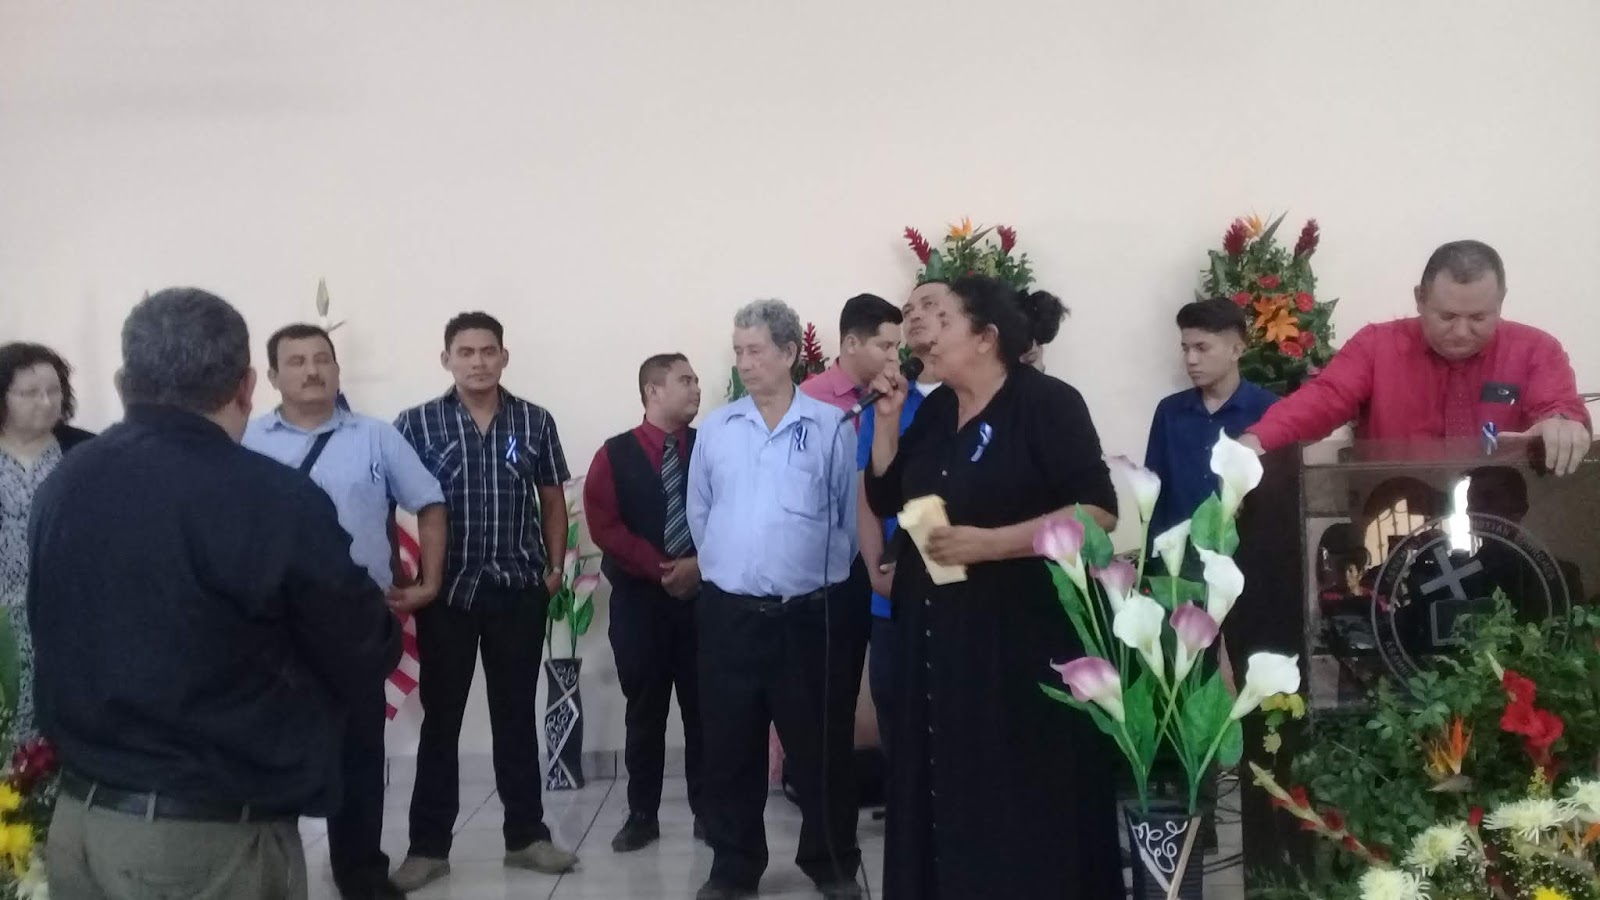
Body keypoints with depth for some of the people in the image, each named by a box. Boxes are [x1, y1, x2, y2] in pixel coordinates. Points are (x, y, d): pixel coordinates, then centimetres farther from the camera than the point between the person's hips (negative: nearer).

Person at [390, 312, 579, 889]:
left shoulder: (535, 422, 3)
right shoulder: (416, 424, -2)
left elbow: (553, 500, 10)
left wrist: (555, 567, 4)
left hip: (519, 591, 1)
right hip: (446, 592, -1)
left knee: (516, 716, 11)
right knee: (440, 720, 7)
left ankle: (526, 835, 22)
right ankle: (428, 847, 17)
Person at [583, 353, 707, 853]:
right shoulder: (615, 454, 1)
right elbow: (604, 525, -6)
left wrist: (701, 564, -14)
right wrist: (660, 568, -13)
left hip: (704, 593, 1)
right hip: (639, 596, -1)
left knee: (703, 708, 5)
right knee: (644, 712, 6)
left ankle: (707, 810, 17)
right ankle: (642, 815, 16)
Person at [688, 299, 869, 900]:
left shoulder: (831, 427, -4)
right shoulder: (716, 429, 6)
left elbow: (853, 517, -1)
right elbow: (699, 513, 13)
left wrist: (821, 575, 4)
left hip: (811, 615, -2)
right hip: (729, 613, 3)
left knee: (821, 750, 8)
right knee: (729, 750, 10)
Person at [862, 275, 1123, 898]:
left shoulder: (1046, 403, -10)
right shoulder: (935, 411, 12)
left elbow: (1098, 512, -16)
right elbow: (887, 500, 14)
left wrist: (986, 543, -22)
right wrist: (887, 419, 2)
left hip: (1026, 641, -6)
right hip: (937, 640, 6)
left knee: (1025, 809, 1)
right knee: (944, 796, 10)